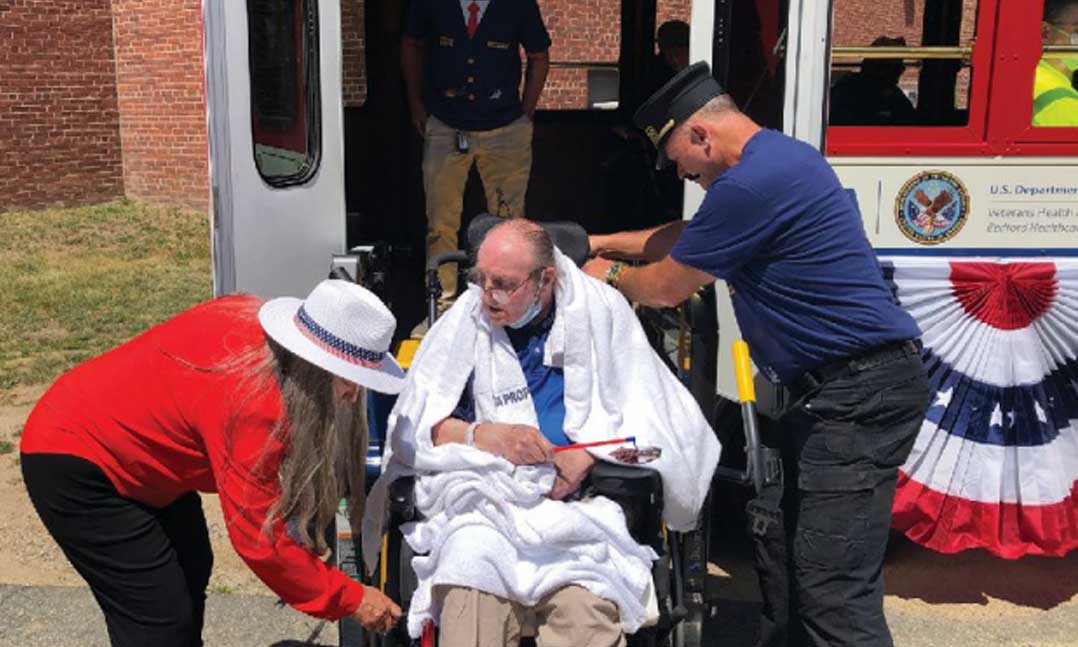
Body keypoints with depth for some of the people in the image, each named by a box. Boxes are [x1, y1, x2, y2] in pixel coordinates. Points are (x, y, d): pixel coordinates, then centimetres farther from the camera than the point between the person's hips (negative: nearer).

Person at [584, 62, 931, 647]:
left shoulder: (750, 184, -18)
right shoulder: (780, 156, 15)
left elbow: (664, 288, -7)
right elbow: (692, 235, 29)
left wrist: (611, 274, 13)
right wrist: (606, 241, 29)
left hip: (858, 397, -11)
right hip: (851, 385, 11)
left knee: (834, 596, -12)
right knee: (794, 565, 18)